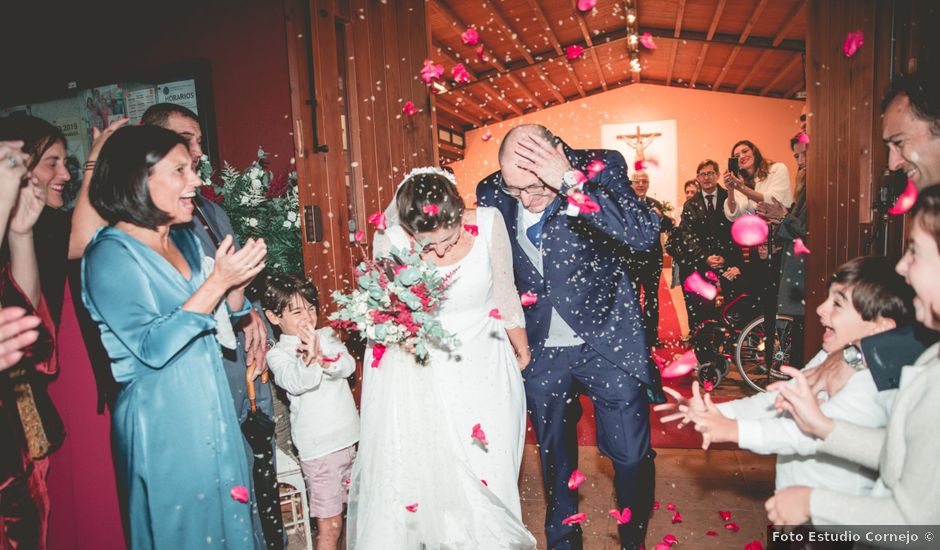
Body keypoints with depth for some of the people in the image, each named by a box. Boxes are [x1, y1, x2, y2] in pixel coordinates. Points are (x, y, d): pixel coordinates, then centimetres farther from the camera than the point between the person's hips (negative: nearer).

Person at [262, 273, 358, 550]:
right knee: (330, 524, 0)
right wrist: (310, 360, -42)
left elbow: (348, 366, -7)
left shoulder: (326, 335, 6)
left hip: (350, 438, 5)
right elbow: (295, 383, -23)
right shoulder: (278, 354, -6)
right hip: (319, 447, -5)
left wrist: (323, 359, -26)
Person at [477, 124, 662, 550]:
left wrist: (570, 182, -34)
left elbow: (644, 234, -29)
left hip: (607, 339, -2)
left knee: (632, 455, 6)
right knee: (555, 456, 19)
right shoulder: (491, 193, -7)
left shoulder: (600, 167, -14)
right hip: (540, 351, 3)